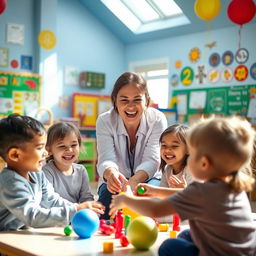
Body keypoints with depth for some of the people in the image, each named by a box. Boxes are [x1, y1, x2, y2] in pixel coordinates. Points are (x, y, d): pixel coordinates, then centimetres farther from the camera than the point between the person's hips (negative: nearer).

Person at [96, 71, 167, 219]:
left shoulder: (157, 119, -16)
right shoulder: (105, 121, -15)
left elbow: (152, 160, -25)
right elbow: (106, 158, -27)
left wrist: (133, 182, -47)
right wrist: (111, 174, -54)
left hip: (147, 179, 0)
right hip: (117, 181, 0)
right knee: (109, 191, -32)